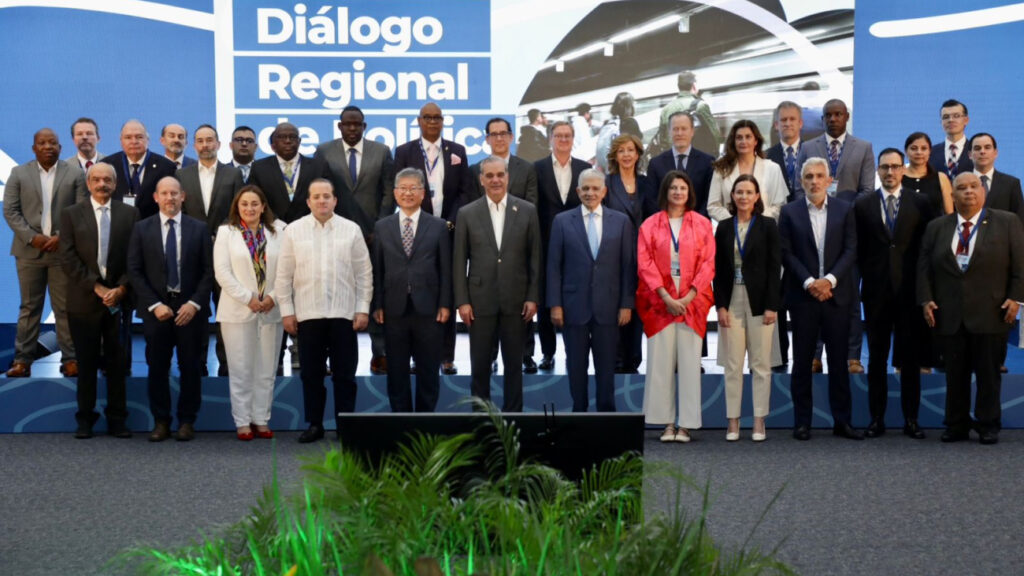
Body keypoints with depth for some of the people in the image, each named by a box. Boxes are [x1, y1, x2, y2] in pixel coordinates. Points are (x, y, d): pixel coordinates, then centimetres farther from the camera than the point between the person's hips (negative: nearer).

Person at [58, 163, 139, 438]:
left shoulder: (129, 214, 6)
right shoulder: (71, 214, 5)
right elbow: (68, 258, -3)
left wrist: (121, 289, -10)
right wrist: (97, 287, -11)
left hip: (119, 299, 0)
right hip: (84, 300, 0)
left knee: (117, 362, 4)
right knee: (86, 362, 6)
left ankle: (117, 418, 12)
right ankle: (85, 418, 15)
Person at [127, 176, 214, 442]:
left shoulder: (199, 229, 5)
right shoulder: (142, 229, 4)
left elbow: (208, 271, 2)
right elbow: (135, 271, 0)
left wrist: (194, 303, -9)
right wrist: (154, 305, -9)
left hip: (190, 308, 0)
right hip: (156, 308, 0)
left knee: (190, 367, 4)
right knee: (157, 368, 3)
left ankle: (187, 421, 14)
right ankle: (161, 421, 13)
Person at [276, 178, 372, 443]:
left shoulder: (352, 230, 4)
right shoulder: (293, 230, 4)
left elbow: (364, 273, 4)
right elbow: (284, 275, 5)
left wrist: (363, 309, -1)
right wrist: (286, 311, 1)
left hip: (343, 312, 0)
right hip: (307, 313, 1)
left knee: (344, 374, 4)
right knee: (311, 373, 7)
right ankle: (314, 424, 17)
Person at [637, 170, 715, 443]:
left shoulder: (702, 224, 8)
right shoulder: (650, 225, 7)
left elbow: (708, 263, 3)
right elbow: (645, 264, 0)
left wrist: (688, 297, -8)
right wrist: (666, 297, -10)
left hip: (692, 301, 0)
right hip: (659, 301, 0)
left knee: (690, 362, -2)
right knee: (661, 361, -2)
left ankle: (686, 424, 3)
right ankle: (667, 423, 5)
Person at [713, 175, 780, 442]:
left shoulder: (768, 225, 2)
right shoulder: (724, 227, 8)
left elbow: (775, 267, -2)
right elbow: (718, 269, 6)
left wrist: (771, 306, -9)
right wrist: (720, 305, -3)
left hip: (759, 301, -1)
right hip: (731, 300, 2)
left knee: (761, 364, 3)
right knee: (732, 365, 3)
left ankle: (759, 422, 9)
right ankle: (733, 422, 8)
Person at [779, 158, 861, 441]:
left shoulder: (845, 210, 7)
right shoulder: (789, 212, 3)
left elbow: (850, 250, 1)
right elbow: (787, 253, -2)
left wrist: (830, 280, -12)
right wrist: (809, 282, -12)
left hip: (836, 294, 1)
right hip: (802, 296, -1)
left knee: (838, 360, 5)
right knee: (802, 361, 4)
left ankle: (842, 421, 12)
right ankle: (802, 422, 10)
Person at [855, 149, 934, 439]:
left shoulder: (920, 203, 4)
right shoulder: (863, 204, 5)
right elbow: (858, 248, 6)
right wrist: (866, 276, -1)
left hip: (910, 290, 0)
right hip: (876, 290, 1)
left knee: (911, 357, 4)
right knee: (877, 357, 6)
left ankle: (911, 418, 11)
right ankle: (877, 418, 12)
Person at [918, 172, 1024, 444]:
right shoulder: (936, 227, 10)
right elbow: (924, 267, 9)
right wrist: (926, 299, -1)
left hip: (990, 314, -2)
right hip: (949, 315, 2)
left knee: (988, 372, 4)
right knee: (955, 373, 6)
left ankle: (988, 425, 14)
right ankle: (956, 425, 14)